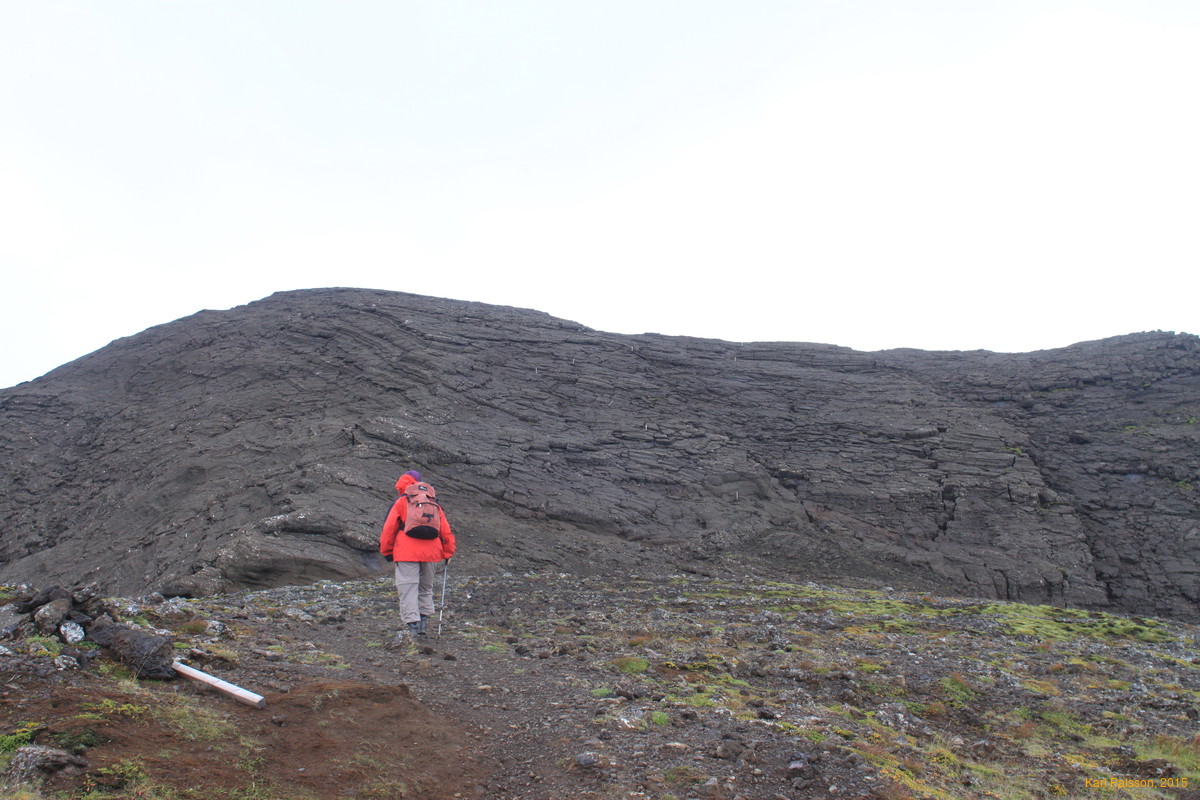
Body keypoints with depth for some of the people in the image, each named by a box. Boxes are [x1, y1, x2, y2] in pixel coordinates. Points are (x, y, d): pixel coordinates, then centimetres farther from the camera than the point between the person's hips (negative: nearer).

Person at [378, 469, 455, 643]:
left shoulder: (401, 502, 5)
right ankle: (423, 623, 18)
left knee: (407, 588, -7)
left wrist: (387, 551, 13)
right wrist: (448, 553, 21)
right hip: (431, 553, 4)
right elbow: (446, 529, 15)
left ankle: (410, 624, -19)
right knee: (426, 587, 17)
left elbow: (389, 528, 2)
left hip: (407, 552, -4)